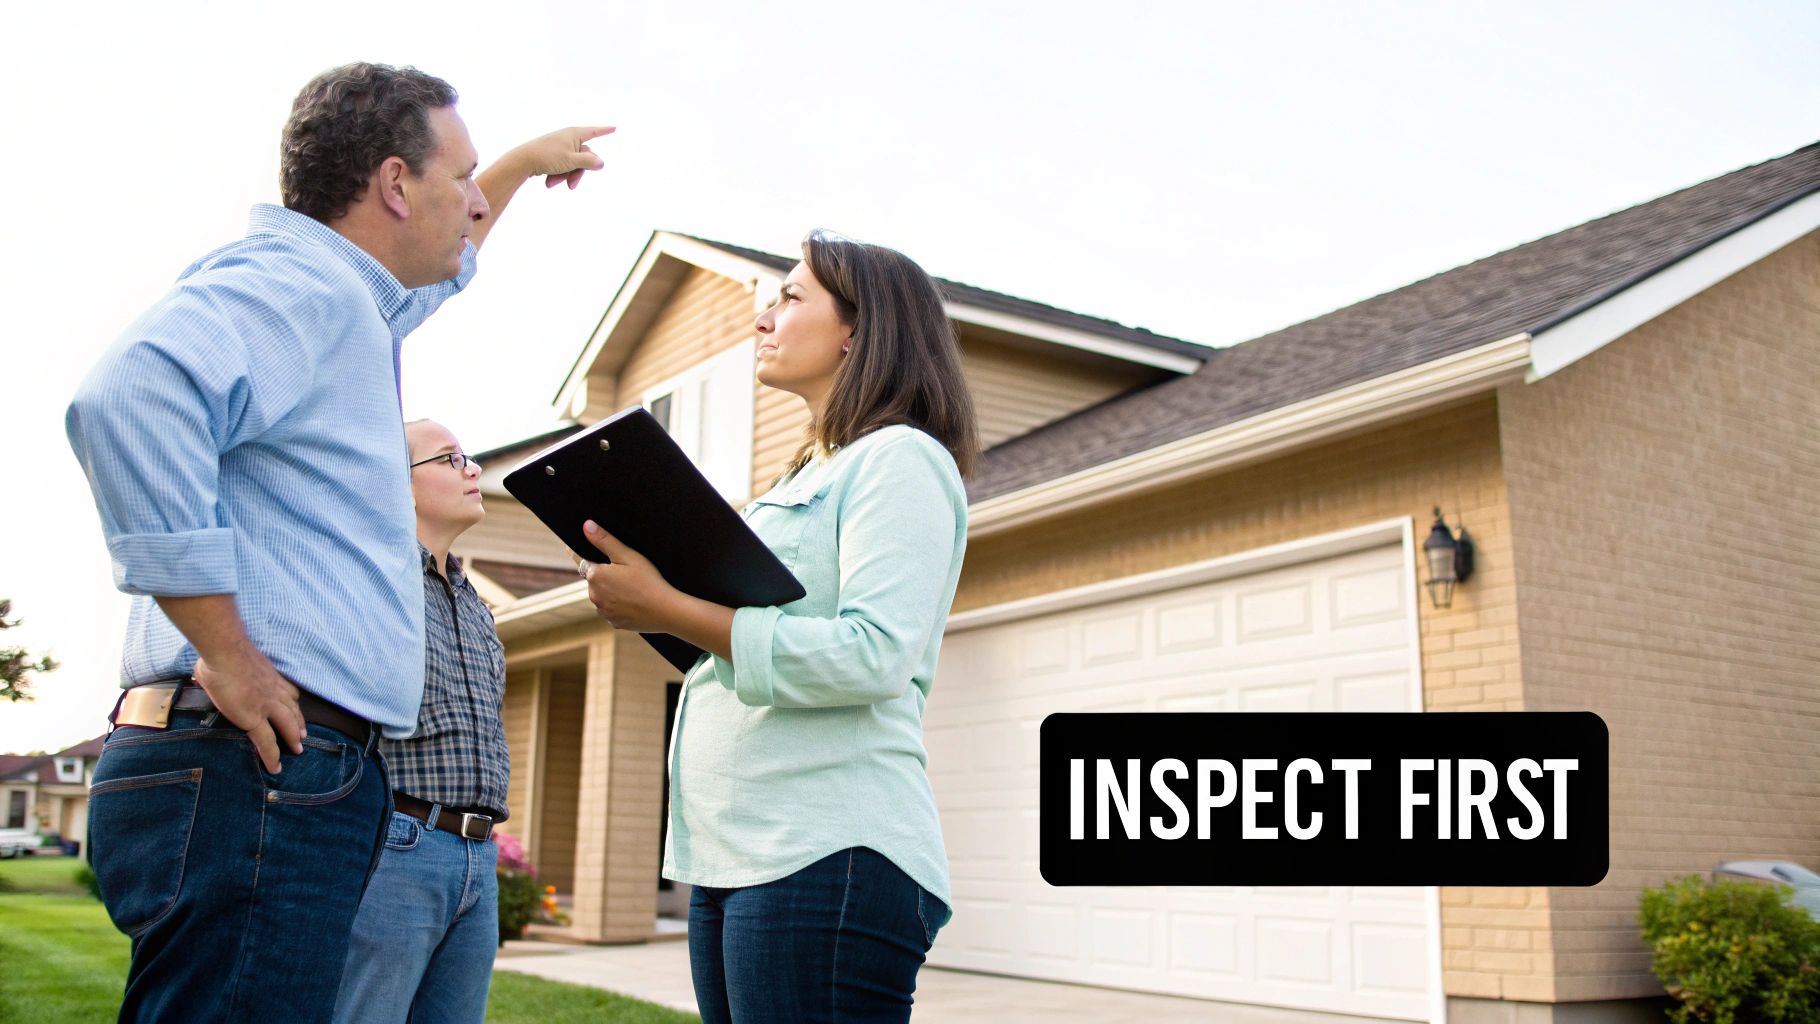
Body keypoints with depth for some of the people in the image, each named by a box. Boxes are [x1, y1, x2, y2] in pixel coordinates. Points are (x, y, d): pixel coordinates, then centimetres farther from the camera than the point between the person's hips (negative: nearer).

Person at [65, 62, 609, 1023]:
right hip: (256, 778, -10)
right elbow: (131, 394, -29)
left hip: (298, 783, 10)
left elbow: (436, 269, 47)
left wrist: (525, 163, 56)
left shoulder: (344, 296, 23)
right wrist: (227, 653, -25)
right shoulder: (292, 279, -9)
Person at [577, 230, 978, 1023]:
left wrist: (671, 609, -16)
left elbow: (875, 655, -18)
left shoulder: (899, 459, -4)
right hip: (737, 854, 9)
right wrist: (653, 605, 9)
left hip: (828, 857, -9)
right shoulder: (805, 479, 24)